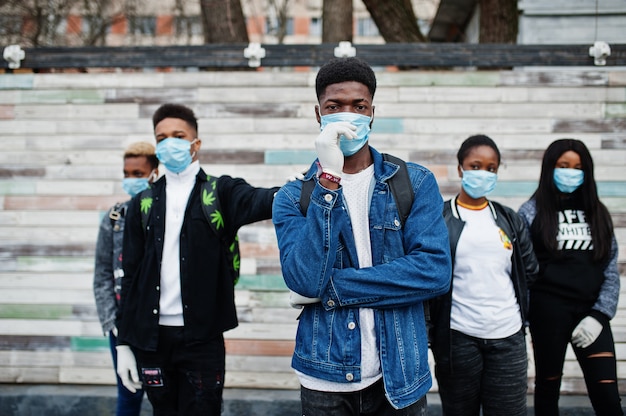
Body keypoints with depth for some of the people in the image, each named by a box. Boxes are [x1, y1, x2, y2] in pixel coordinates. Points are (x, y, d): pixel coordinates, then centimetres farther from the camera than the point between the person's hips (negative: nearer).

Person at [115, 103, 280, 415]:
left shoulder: (219, 193, 1)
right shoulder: (143, 204, 9)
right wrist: (124, 343, 6)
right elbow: (131, 275, 10)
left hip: (202, 337, -3)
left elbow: (257, 201, -21)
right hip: (152, 338, 3)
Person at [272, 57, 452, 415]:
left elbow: (435, 271, -13)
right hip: (325, 381, 0)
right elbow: (304, 280, -17)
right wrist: (329, 179, -21)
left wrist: (332, 287, -15)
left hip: (400, 376, 0)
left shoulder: (416, 183, 0)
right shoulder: (293, 197, -1)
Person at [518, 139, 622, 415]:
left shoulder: (597, 213, 11)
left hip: (591, 313, 2)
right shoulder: (532, 212, 3)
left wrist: (599, 315, -4)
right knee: (548, 388, 10)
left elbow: (611, 270, 7)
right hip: (549, 313, -2)